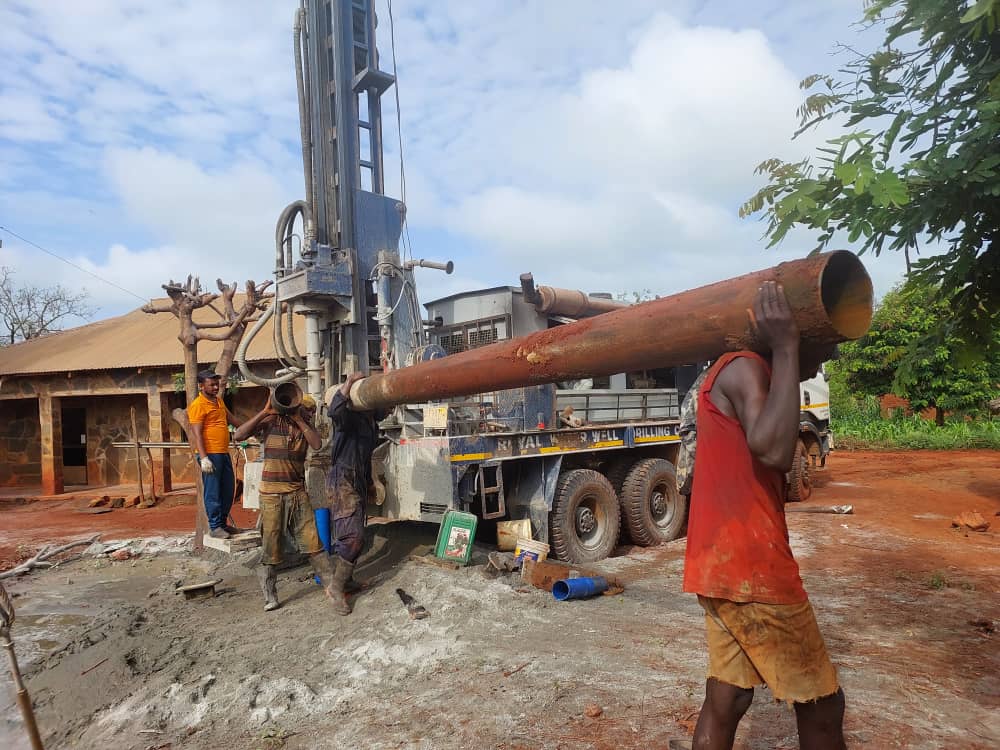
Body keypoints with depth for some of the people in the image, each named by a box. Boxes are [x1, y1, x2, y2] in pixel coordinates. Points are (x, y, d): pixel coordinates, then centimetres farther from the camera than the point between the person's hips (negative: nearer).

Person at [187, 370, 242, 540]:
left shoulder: (219, 401, 15)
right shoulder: (198, 405, -10)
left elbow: (230, 418, 31)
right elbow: (197, 434, -15)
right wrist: (203, 458, -21)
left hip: (224, 453, 9)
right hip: (210, 455, -9)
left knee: (228, 490, 13)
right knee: (212, 492, -3)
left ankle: (223, 523, 23)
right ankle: (214, 527, 4)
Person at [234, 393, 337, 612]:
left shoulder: (305, 427, 8)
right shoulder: (270, 422, -4)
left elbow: (317, 444, -11)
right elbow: (238, 436, -14)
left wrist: (298, 419, -11)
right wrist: (264, 412, -19)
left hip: (297, 492, 3)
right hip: (271, 493, -3)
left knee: (312, 541, 2)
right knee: (271, 545, 2)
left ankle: (330, 584, 9)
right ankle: (270, 597, 13)